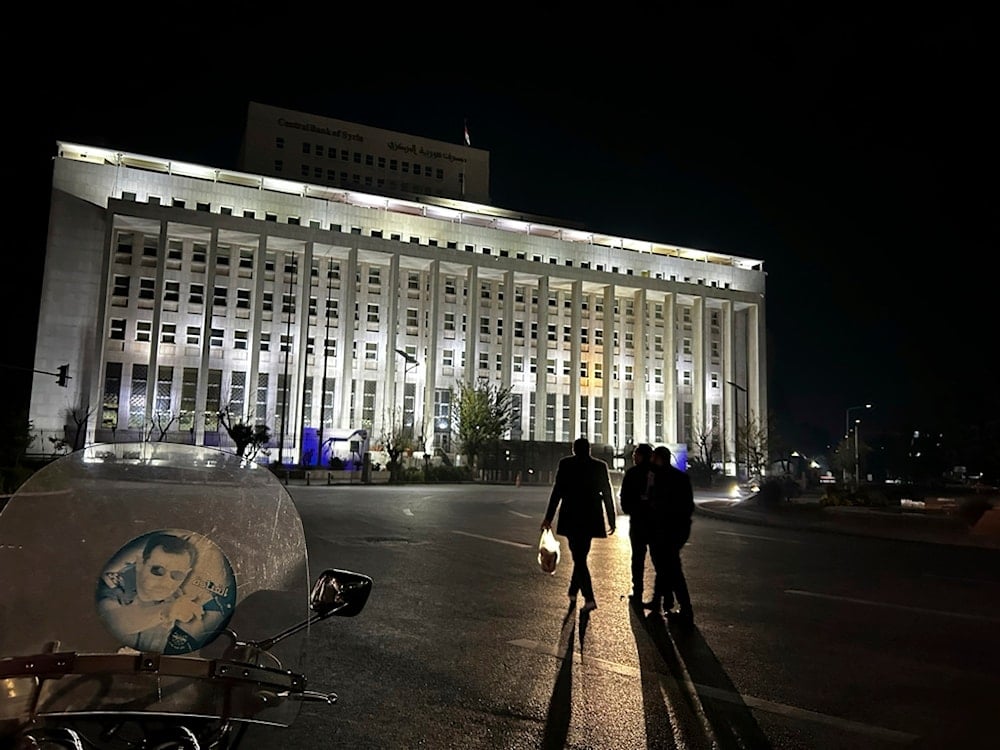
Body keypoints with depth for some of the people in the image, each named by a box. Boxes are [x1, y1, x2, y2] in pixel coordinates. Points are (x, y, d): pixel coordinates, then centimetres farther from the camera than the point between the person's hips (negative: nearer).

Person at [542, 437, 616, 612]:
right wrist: (611, 520, 10)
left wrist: (549, 517, -2)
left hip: (571, 517, -3)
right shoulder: (600, 466, 4)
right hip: (591, 518, 3)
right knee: (581, 555, 18)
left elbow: (557, 491, -6)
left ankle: (589, 599, -12)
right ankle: (573, 591, 31)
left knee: (579, 557, -1)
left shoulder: (566, 464, -3)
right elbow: (607, 494, 5)